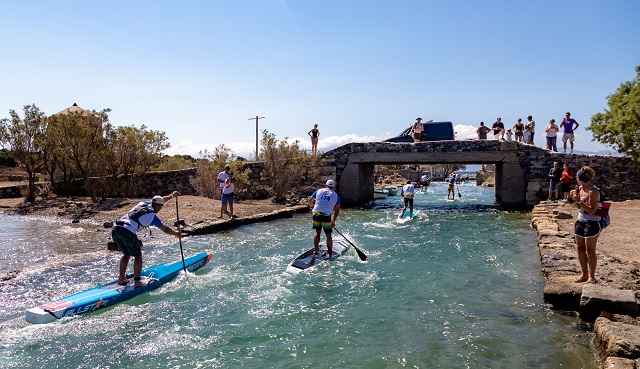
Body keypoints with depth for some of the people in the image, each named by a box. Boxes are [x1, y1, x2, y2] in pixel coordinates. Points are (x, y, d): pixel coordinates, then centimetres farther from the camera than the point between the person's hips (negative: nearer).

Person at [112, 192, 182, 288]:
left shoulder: (143, 203, 19)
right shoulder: (152, 216, 2)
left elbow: (158, 201, 39)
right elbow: (165, 229, 14)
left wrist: (171, 196, 46)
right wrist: (176, 234, 31)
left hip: (115, 229, 8)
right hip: (127, 232, -8)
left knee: (127, 254, 23)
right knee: (137, 255, 6)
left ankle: (121, 279, 24)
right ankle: (137, 282, 3)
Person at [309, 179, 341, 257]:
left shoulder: (319, 191, 12)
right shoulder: (336, 195, 9)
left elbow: (310, 200, 21)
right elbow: (337, 210, 10)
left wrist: (311, 206, 43)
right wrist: (333, 221, 18)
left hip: (316, 214, 2)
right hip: (326, 216, -2)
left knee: (317, 233, 20)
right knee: (328, 235, 7)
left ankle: (315, 250, 23)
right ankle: (330, 254, 10)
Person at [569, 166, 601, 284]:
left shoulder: (593, 191, -18)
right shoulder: (580, 188, 7)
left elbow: (592, 211, -21)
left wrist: (579, 200, -25)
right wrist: (574, 198, -1)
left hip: (592, 223, -8)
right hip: (580, 221, 8)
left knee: (590, 250, -1)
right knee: (580, 248, 11)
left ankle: (591, 277, 9)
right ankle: (584, 274, 21)